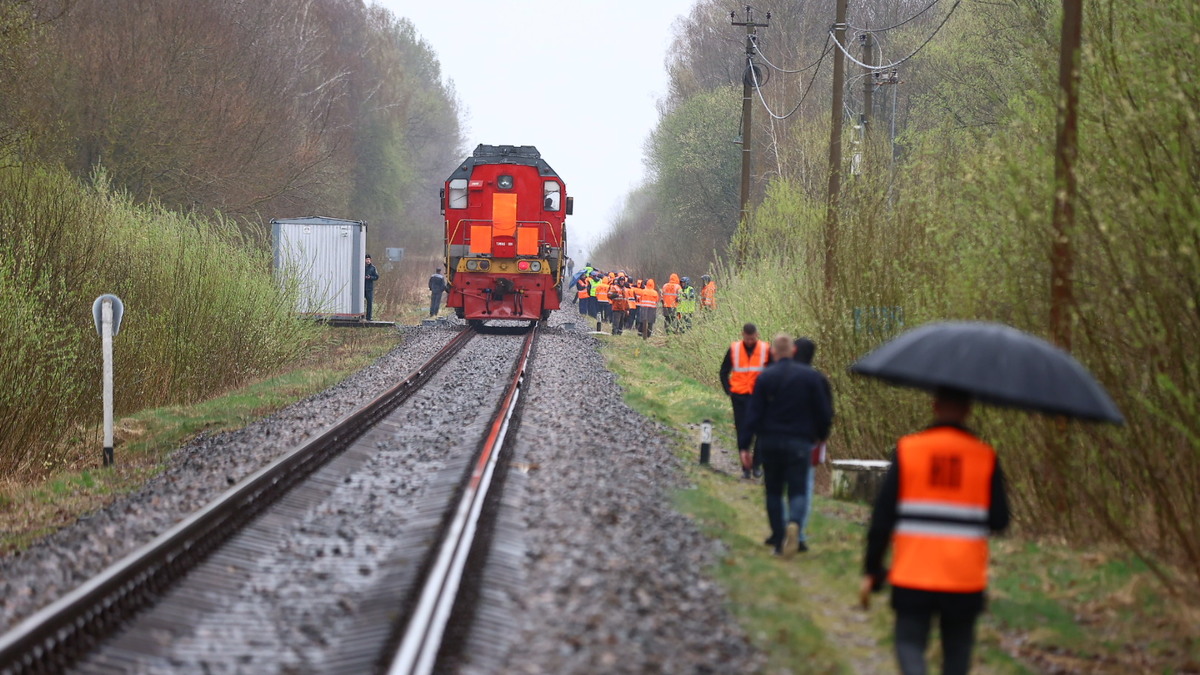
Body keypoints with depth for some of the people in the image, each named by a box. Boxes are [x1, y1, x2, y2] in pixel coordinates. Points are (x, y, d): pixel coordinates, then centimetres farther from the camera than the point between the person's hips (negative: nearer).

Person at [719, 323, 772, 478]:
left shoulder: (765, 349, -2)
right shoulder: (733, 349, 0)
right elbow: (724, 371, 10)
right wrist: (728, 390, 1)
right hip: (739, 396, 1)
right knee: (742, 431, 2)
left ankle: (756, 465, 10)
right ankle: (745, 467, 8)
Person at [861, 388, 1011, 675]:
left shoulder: (907, 450, -3)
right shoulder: (985, 457, -2)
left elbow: (882, 517, -4)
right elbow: (999, 521, -2)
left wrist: (871, 572, 3)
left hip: (913, 576, -1)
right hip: (964, 577, 1)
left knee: (910, 642, 5)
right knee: (957, 650, 15)